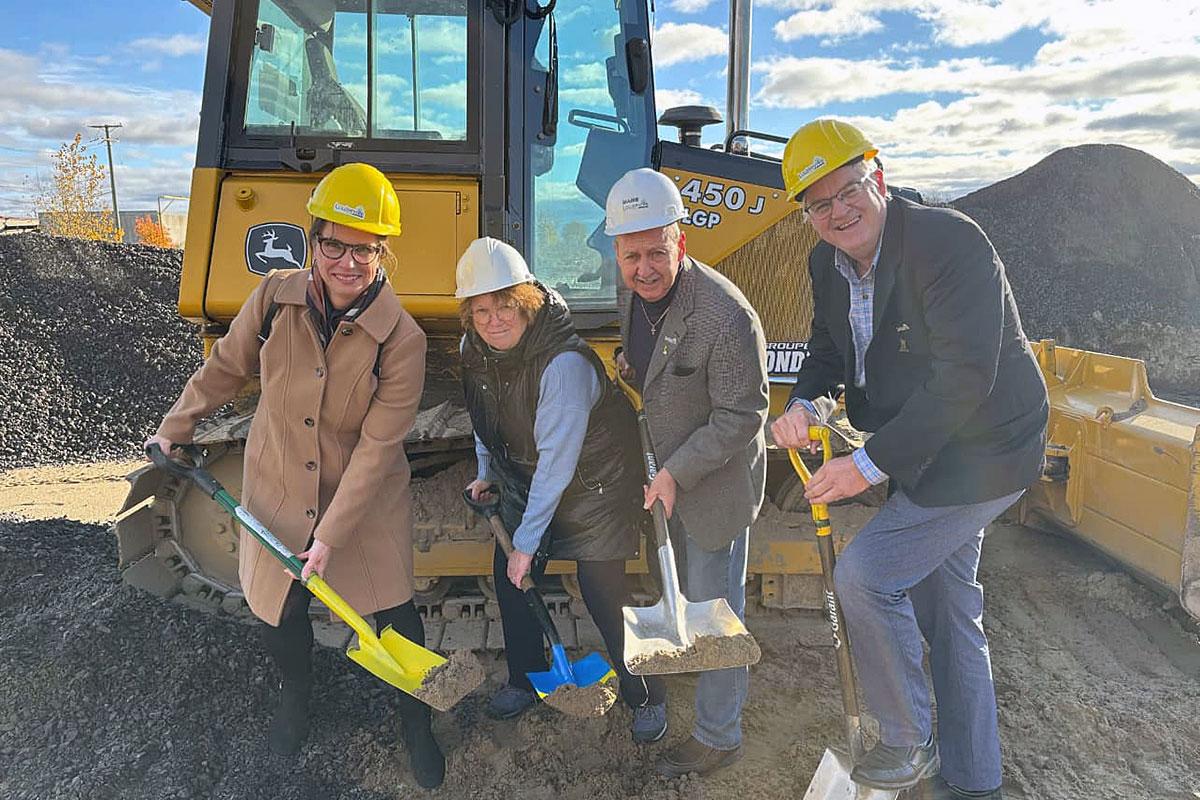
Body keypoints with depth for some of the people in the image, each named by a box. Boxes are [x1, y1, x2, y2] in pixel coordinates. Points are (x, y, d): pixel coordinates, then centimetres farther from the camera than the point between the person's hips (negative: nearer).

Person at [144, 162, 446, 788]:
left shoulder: (401, 340, -22)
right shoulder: (275, 297, -13)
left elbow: (376, 448, -20)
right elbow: (225, 368, 5)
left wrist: (332, 534, -19)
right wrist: (174, 428, 15)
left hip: (366, 501, -2)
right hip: (277, 491, 3)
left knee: (394, 613, 6)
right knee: (278, 615, 17)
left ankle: (416, 723, 35)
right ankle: (295, 694, 51)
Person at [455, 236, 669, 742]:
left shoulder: (564, 362, -34)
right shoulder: (474, 349, -10)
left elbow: (558, 460, -31)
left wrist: (527, 541, -25)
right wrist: (487, 473, 16)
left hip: (594, 480, -7)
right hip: (525, 478, 7)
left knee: (602, 591, -3)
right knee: (508, 575, 8)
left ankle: (647, 696, 21)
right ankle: (526, 680, 32)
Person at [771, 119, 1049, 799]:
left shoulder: (951, 242, -25)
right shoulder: (828, 261, -1)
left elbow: (964, 379, -31)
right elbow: (829, 351, 7)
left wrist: (872, 464, -31)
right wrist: (805, 404, -16)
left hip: (981, 453, -8)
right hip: (923, 453, 9)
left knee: (864, 574, -14)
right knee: (948, 611, 18)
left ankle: (909, 743, 11)